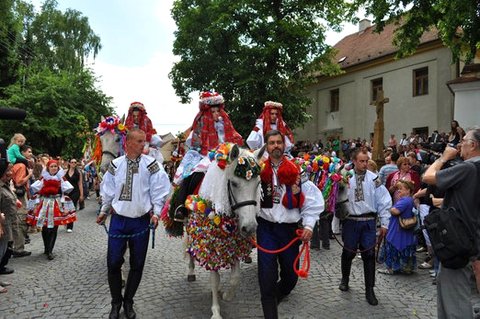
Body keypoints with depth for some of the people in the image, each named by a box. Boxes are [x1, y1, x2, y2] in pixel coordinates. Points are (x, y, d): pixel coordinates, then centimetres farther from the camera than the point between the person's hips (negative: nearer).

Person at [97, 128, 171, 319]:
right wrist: (104, 211, 14)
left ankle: (128, 302, 29)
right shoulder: (115, 165, 2)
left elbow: (159, 190, -4)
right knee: (113, 262, 2)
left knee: (137, 264, 9)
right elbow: (108, 190, 12)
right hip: (118, 220, 1)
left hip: (141, 221, -1)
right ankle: (116, 303, 24)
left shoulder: (151, 164, -4)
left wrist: (156, 212, -12)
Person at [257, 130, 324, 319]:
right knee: (267, 276, -4)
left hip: (290, 228, 2)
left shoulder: (296, 171, -1)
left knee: (291, 276, 16)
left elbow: (313, 200, 0)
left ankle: (275, 296, 48)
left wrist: (309, 225, -8)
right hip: (266, 227, -2)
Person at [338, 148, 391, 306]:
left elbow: (384, 201, 1)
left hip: (368, 221, 0)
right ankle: (345, 279, 38)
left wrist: (384, 223, 0)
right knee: (348, 253, 12)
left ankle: (369, 290, 17)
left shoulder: (373, 179, -1)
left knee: (369, 255, 3)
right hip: (351, 220, 0)